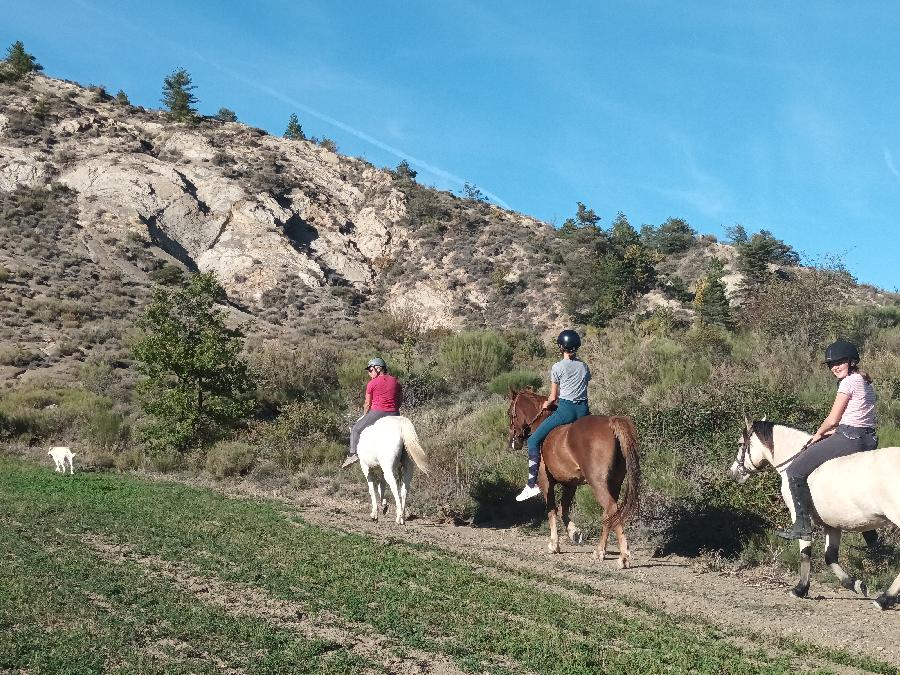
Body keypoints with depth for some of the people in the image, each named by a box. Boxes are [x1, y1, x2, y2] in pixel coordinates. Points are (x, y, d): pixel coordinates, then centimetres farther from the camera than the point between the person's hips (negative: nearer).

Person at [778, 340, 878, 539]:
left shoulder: (848, 382, -10)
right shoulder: (866, 382, 18)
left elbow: (832, 420, -9)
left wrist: (818, 434, 8)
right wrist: (835, 432, 18)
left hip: (848, 440, -10)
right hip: (868, 439, 10)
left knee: (795, 472, -4)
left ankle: (803, 526, -6)